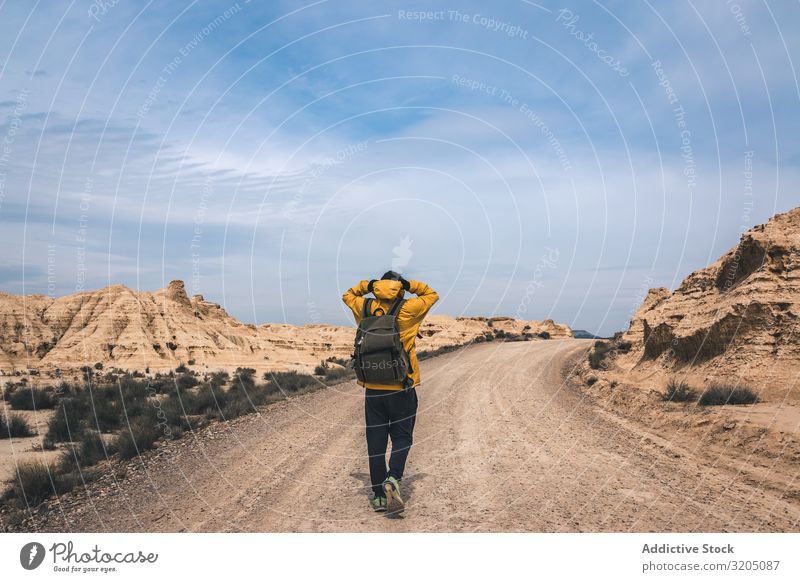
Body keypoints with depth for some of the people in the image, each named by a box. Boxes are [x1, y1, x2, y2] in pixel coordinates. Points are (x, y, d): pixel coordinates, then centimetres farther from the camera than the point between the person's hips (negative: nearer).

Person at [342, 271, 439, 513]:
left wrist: (367, 285, 7)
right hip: (401, 389, -2)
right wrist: (409, 284, 0)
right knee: (401, 438, 10)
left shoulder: (365, 309, 0)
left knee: (376, 443, 9)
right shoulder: (406, 310, -8)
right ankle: (392, 479, -12)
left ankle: (379, 495, 14)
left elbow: (348, 295, 22)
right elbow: (432, 295, 9)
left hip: (373, 389, 3)